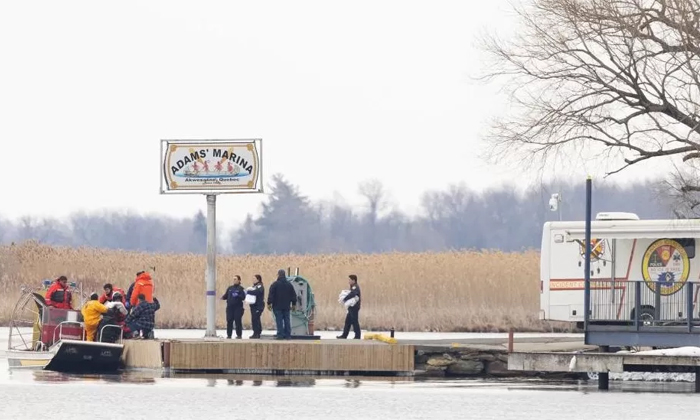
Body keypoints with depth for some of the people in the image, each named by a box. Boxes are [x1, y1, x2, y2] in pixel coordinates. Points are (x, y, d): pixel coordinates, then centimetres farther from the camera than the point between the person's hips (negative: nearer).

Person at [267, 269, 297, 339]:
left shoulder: (275, 284, -7)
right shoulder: (289, 285, 8)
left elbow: (271, 295, -8)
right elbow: (293, 295, 13)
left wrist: (269, 303, -2)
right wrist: (294, 304, 21)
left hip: (277, 306, -4)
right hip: (286, 306, 4)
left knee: (279, 321, -6)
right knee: (287, 320, 6)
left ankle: (280, 335, -10)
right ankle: (287, 335, 6)